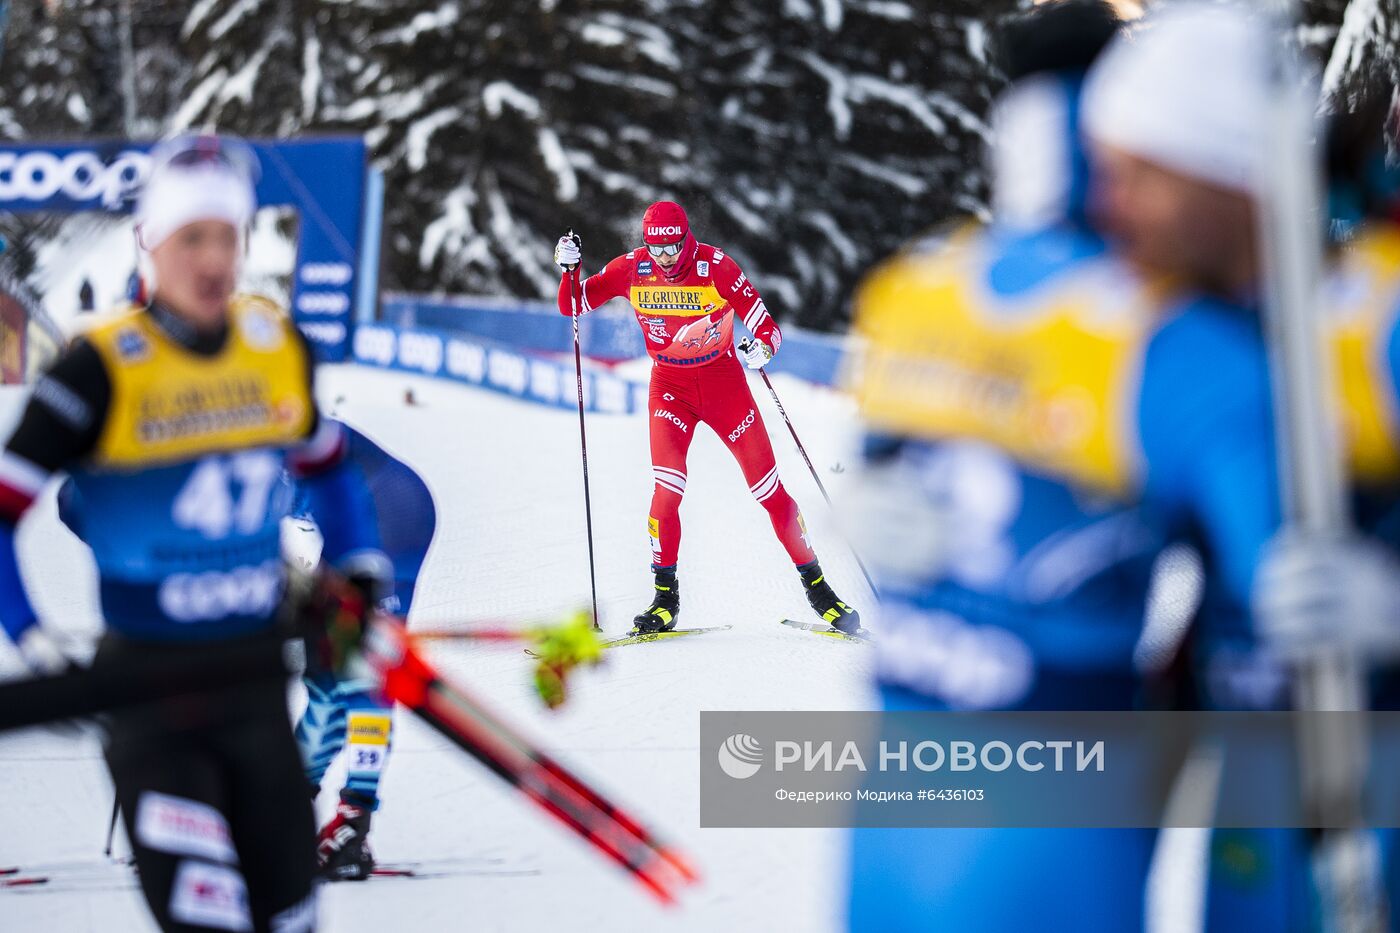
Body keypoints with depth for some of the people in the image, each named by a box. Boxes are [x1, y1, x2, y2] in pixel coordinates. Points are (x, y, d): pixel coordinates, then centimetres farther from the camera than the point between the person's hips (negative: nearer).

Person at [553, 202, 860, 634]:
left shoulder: (716, 266, -19)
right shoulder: (631, 270, -11)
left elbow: (765, 325, -19)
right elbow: (573, 306, -3)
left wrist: (763, 346, -42)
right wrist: (569, 269, -22)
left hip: (723, 381, -1)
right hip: (669, 386, 1)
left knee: (769, 489, -2)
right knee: (667, 487, -18)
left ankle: (817, 586, 10)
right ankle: (665, 596, -7)